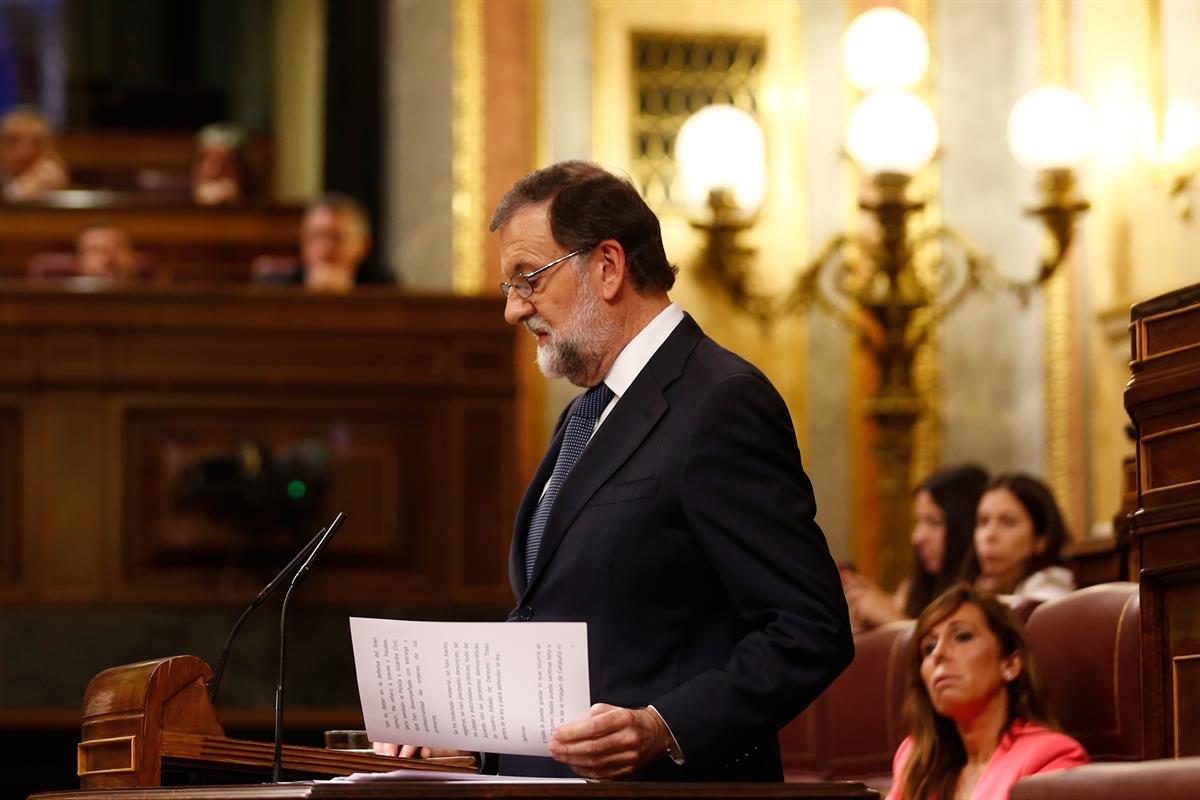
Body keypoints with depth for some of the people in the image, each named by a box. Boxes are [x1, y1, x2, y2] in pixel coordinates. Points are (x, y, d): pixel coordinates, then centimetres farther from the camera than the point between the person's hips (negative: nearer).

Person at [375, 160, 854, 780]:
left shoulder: (722, 404, -8)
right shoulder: (588, 415, 20)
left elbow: (812, 633, -13)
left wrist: (663, 730, -22)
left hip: (667, 779, -7)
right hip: (542, 776, 7)